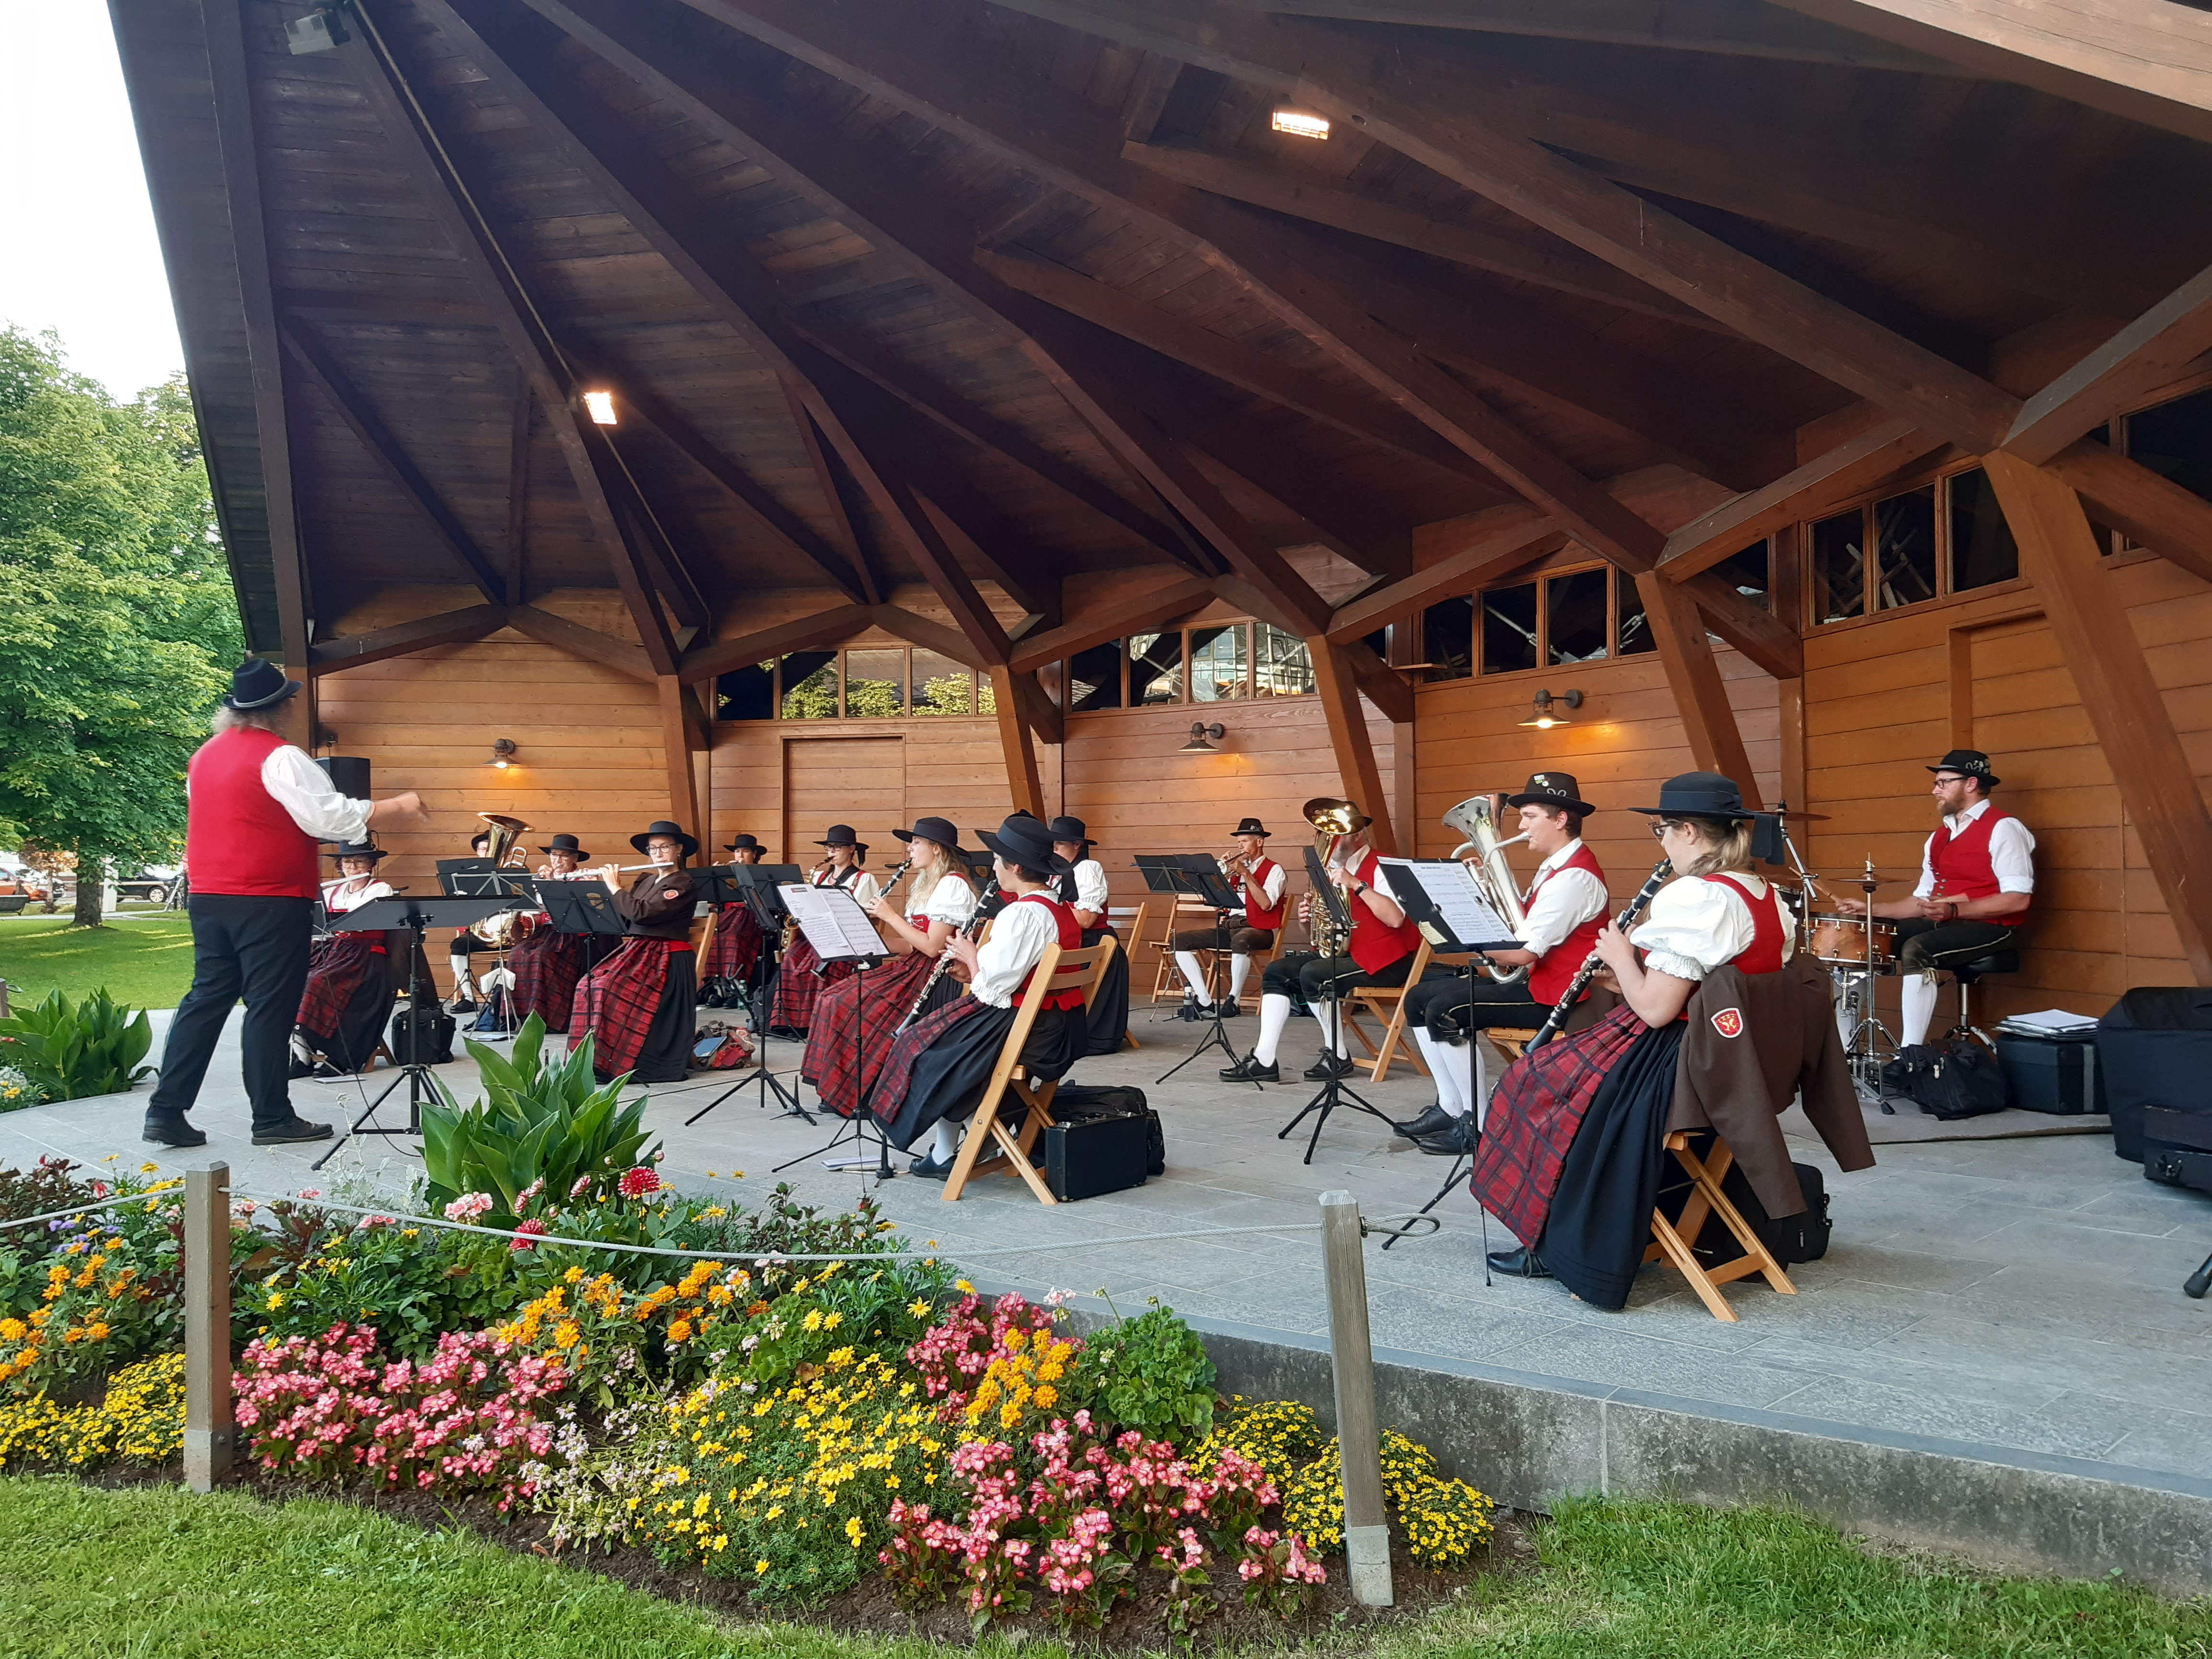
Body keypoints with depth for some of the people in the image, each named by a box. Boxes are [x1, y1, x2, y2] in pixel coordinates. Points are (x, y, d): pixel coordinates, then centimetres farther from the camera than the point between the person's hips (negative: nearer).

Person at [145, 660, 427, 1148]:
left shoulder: (205, 756, 14)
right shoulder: (280, 758, -13)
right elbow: (335, 817, -17)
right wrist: (399, 809, -8)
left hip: (209, 897, 8)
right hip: (270, 902, -8)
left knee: (206, 998, 13)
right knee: (270, 1008, -1)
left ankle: (166, 1111, 12)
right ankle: (272, 1119, 6)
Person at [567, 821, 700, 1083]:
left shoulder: (684, 884, -10)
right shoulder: (644, 881, 15)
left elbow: (641, 913, -21)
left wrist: (613, 886, -10)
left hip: (667, 960, -8)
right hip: (636, 952, 8)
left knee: (609, 989, -24)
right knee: (589, 986, -12)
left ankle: (617, 1062, -17)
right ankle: (595, 1058, -7)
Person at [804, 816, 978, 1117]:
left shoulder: (952, 885, -12)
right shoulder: (925, 884, 19)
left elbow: (932, 947, -19)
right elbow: (910, 945, 14)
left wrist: (890, 916, -12)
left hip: (937, 978, -10)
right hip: (913, 968, 10)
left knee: (855, 1007, -20)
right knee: (834, 999, -3)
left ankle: (863, 1093, -6)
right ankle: (838, 1087, 0)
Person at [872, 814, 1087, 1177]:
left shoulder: (1021, 914, -20)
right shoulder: (1063, 911, 9)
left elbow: (993, 988, -20)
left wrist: (971, 955, -2)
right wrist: (976, 970, 10)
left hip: (1021, 1027, -9)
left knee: (929, 1045, 7)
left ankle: (944, 1156, 12)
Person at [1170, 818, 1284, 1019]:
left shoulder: (1274, 870, 2)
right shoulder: (1235, 867, 19)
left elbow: (1266, 904, -16)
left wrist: (1246, 874, -12)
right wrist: (1223, 873, -3)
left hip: (1259, 931, -7)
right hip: (1230, 927, 7)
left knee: (1240, 941, -43)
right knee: (1178, 941, -10)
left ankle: (1234, 1000, -26)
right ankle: (1203, 1000, -15)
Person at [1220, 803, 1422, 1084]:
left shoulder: (1380, 868, -11)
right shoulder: (1335, 870, 12)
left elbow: (1395, 919, -29)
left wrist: (1357, 885, -28)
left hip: (1385, 960, -9)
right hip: (1347, 953, 9)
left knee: (1313, 974, -29)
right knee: (1277, 972, -2)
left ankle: (1338, 1058, -11)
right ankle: (1264, 1060, -11)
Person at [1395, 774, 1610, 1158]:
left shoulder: (1575, 877, -20)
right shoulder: (1555, 867, 14)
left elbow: (1524, 952, -25)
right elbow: (1521, 925, 9)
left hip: (1554, 995, -11)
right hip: (1531, 979, 11)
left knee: (1444, 1012, -23)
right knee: (1420, 998, 6)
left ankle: (1480, 1124, -11)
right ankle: (1450, 1108, 9)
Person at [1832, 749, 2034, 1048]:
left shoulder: (2003, 829, -9)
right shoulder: (1940, 836, 17)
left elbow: (2018, 899, -18)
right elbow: (1922, 900, 17)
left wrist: (1953, 910, -27)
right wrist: (1869, 910, 5)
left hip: (1989, 927, -9)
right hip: (1938, 923, 9)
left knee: (1916, 950, -35)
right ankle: (1844, 1048, -2)